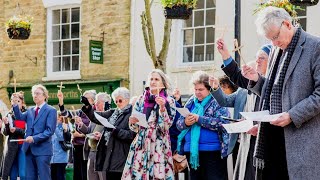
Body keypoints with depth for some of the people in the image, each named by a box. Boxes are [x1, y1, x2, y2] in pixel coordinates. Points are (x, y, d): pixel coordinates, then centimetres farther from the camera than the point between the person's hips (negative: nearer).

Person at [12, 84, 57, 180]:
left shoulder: (51, 110, -4)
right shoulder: (30, 110, 18)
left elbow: (50, 130, -12)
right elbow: (20, 117, 5)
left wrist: (34, 138, -20)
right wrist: (15, 104, -8)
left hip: (42, 150, -6)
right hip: (29, 149, 6)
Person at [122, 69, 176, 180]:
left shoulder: (169, 101, 2)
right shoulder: (141, 99, 11)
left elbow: (166, 126, -8)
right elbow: (134, 128, 14)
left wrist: (162, 107, -18)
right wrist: (132, 122, -7)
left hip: (158, 146, -3)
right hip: (140, 145, 3)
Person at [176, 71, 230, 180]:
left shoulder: (218, 101, -3)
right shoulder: (191, 102, 13)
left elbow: (223, 123, -17)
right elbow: (179, 124, 11)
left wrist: (200, 119, -20)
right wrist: (185, 123, -13)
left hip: (212, 151, -6)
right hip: (192, 150, 6)